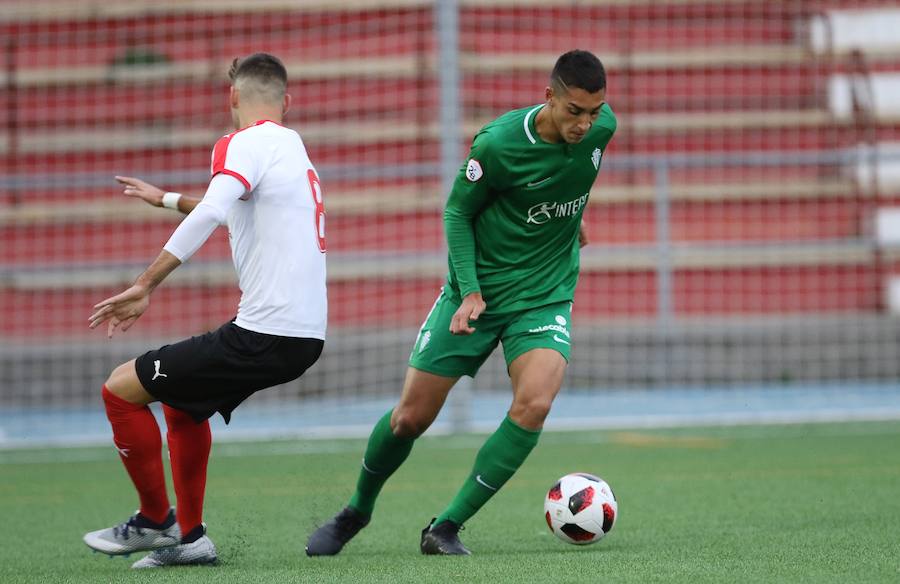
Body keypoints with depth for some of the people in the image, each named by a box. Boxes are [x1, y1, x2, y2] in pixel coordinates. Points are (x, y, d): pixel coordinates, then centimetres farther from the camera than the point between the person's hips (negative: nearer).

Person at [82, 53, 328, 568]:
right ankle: (189, 537, 26)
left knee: (121, 389, -1)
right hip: (306, 333, 9)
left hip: (265, 334, -9)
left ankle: (155, 521, 9)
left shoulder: (246, 143, -9)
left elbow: (210, 214, -28)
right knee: (185, 403, 28)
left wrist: (145, 286, -28)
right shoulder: (292, 147, 20)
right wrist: (166, 198, 54)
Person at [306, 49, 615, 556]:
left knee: (534, 404, -24)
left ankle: (447, 527, -12)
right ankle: (357, 510, 32)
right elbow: (458, 212, -8)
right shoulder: (497, 143, -22)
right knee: (412, 416, 2)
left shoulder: (602, 127, -10)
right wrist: (469, 291, -16)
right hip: (478, 291, -2)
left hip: (544, 296, 2)